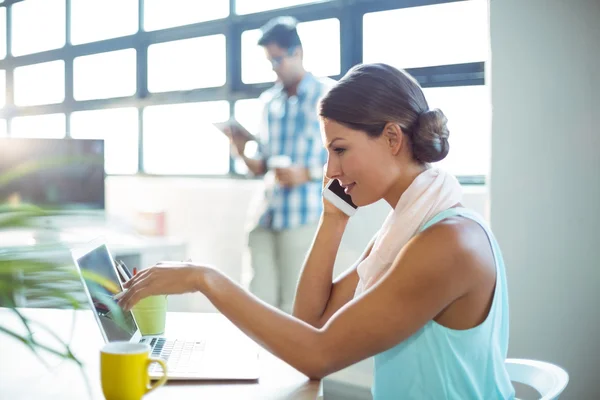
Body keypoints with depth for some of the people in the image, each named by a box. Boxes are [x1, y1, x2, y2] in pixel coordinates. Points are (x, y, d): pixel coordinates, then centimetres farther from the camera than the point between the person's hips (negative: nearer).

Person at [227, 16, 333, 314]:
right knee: (257, 301, 6)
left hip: (304, 216, -5)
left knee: (295, 306, -2)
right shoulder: (268, 101, 16)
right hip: (265, 215, 6)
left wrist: (306, 174, -18)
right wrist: (244, 154, -3)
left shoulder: (328, 95, -1)